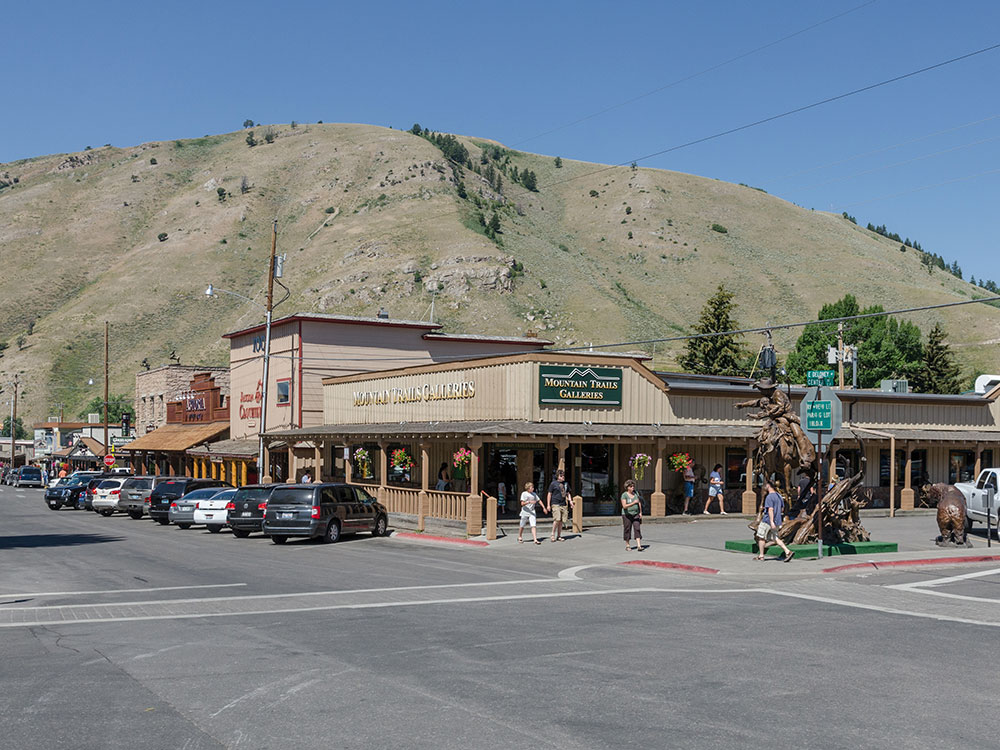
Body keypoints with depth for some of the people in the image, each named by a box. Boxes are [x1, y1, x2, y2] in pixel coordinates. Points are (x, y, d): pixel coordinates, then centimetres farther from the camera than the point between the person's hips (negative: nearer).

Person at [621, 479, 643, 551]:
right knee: (627, 529, 3)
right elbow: (624, 506, -22)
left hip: (636, 515, 3)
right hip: (627, 515, -3)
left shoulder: (636, 493, 4)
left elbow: (639, 503, 12)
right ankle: (627, 545, 19)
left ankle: (639, 546, -14)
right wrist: (633, 503, -32)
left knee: (637, 529, -8)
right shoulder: (624, 495, -11)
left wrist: (640, 513, 6)